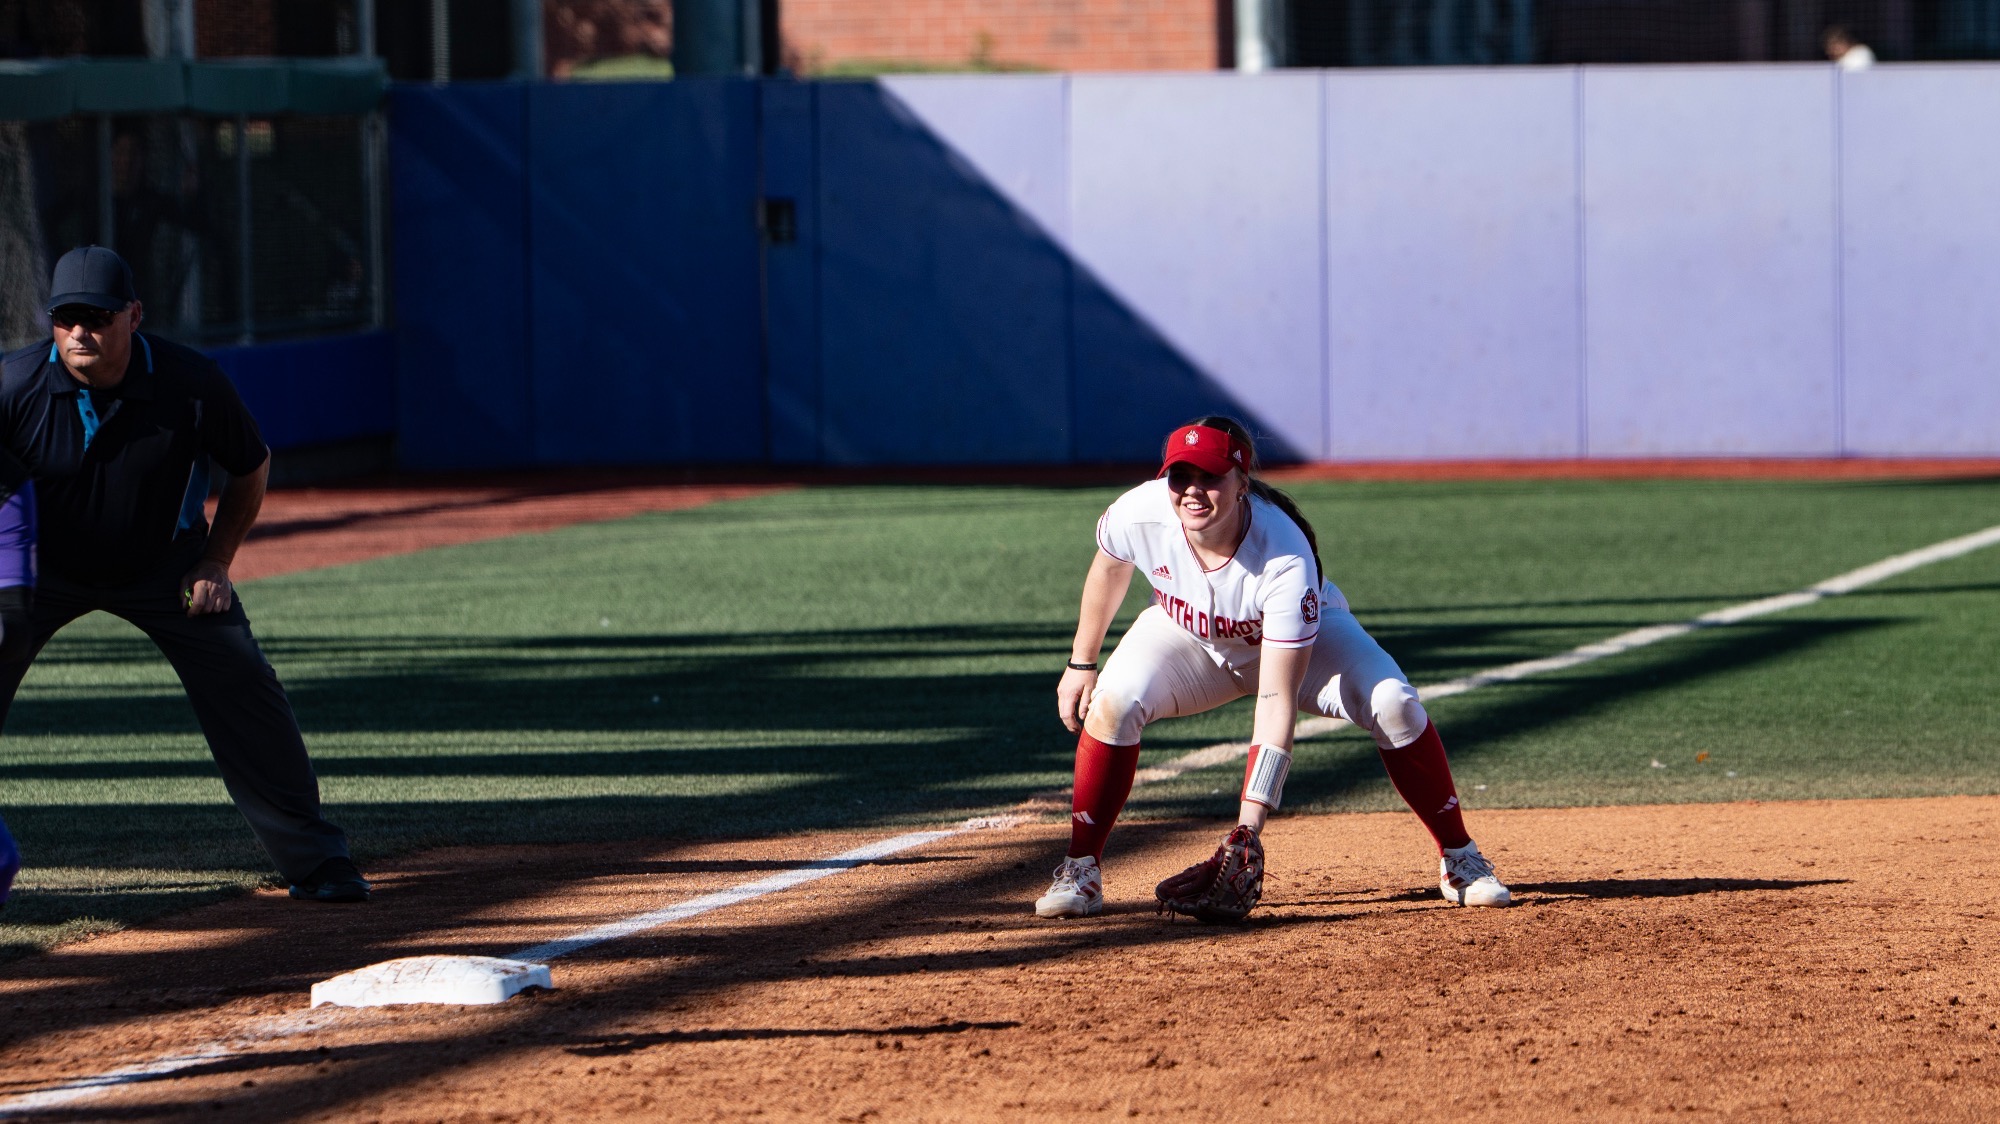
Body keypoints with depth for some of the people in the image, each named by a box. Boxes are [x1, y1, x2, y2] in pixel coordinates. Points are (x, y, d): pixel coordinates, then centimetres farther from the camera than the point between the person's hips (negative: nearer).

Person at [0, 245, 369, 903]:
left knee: (245, 693, -7)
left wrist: (215, 565, -7)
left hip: (163, 565, 0)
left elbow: (252, 467, -4)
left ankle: (313, 860, 6)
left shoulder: (191, 383, -23)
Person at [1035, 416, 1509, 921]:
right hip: (1187, 634, 2)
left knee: (1393, 705, -26)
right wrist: (1081, 663, 3)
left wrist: (1249, 828, -44)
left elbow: (1276, 701, -40)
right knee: (1115, 700, -28)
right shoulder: (1140, 514, -33)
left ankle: (1459, 858, -6)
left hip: (1302, 637, -2)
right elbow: (1110, 566, -4)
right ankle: (1081, 872, -13)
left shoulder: (1287, 560, -41)